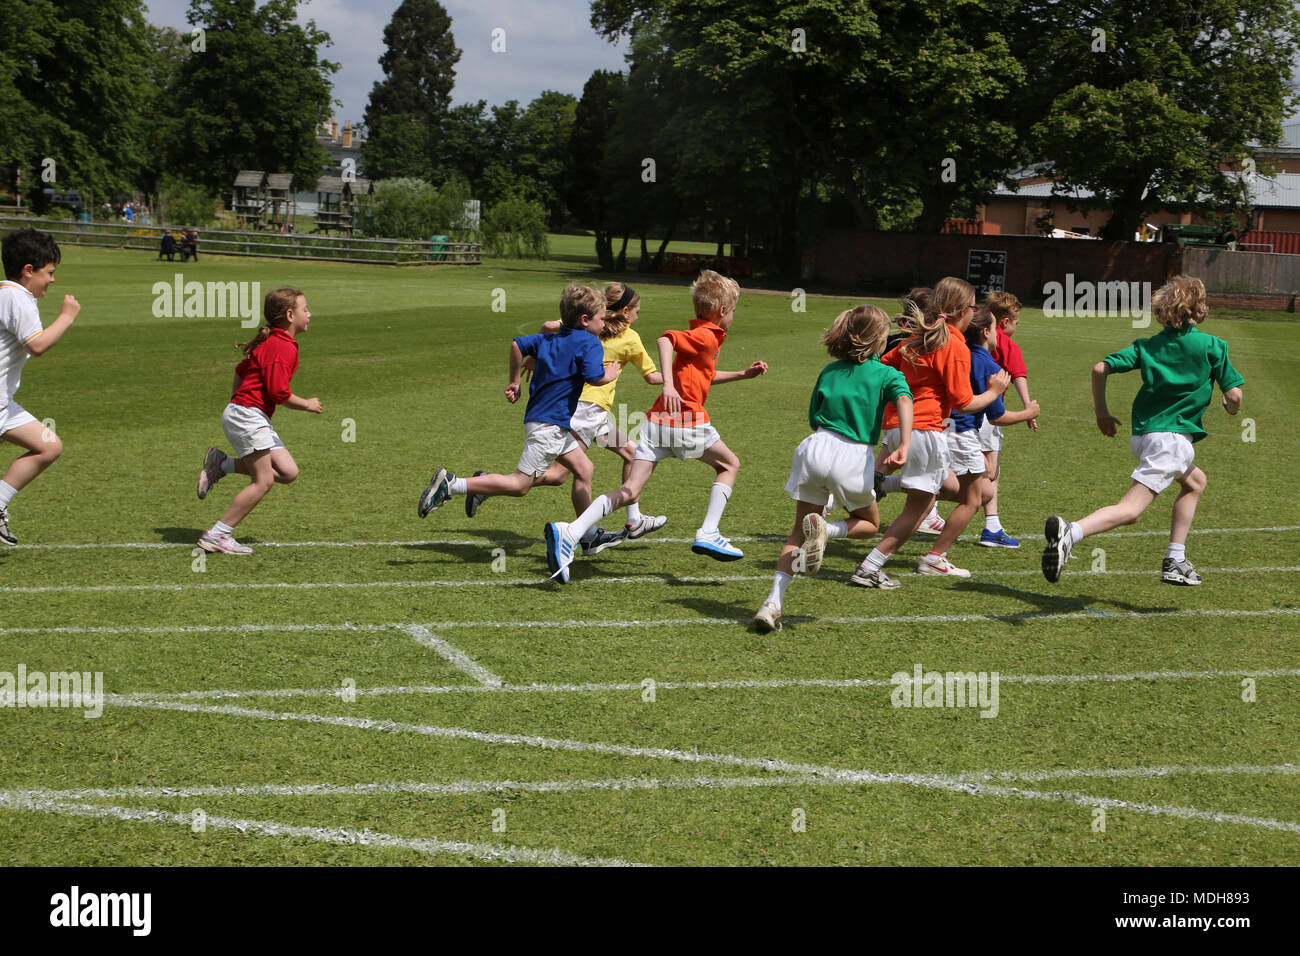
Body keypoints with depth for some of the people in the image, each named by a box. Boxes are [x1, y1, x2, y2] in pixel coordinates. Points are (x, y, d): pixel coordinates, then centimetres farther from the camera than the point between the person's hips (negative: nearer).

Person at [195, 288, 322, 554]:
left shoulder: (271, 342, 17)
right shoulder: (284, 347, -15)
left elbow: (240, 370, 25)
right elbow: (279, 392, -19)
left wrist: (240, 400, 32)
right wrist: (308, 405, -4)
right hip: (247, 415, -10)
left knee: (287, 472, 2)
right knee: (263, 481, -9)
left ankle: (221, 464, 11)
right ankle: (217, 535, -4)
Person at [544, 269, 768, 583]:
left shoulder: (701, 336, 24)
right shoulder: (706, 336, -4)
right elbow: (666, 339, -21)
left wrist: (743, 375, 40)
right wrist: (668, 384, -30)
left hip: (657, 420, 8)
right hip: (687, 420, -8)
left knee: (630, 491, -3)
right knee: (729, 465, 18)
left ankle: (569, 533, -20)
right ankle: (708, 534, 9)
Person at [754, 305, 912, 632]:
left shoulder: (830, 371, 18)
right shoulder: (887, 374, 6)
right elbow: (904, 399, -15)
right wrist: (904, 447, -25)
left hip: (816, 446, 3)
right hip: (853, 457, -3)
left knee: (799, 532, 12)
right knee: (869, 523, 21)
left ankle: (774, 602, -6)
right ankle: (825, 529, -12)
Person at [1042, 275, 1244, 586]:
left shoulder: (1148, 346, 10)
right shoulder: (1212, 346, -1)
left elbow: (1100, 368, 1)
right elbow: (1234, 395, -3)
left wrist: (1101, 413, 11)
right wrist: (1231, 407, 21)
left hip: (1143, 433, 7)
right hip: (1173, 437, -7)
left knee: (1195, 482, 31)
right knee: (1130, 510, -16)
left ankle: (1175, 561, 24)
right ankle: (1070, 531, -41)